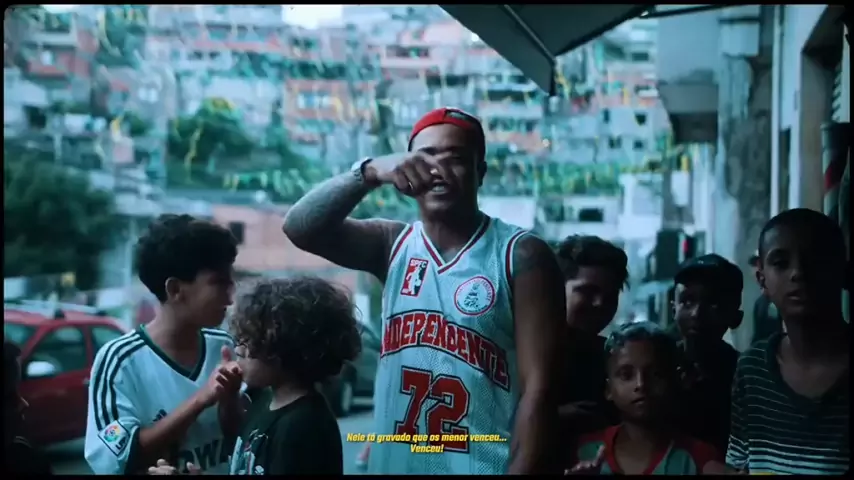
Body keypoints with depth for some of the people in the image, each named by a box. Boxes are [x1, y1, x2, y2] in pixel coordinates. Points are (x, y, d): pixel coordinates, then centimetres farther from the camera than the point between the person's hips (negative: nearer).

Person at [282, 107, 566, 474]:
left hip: (483, 468, -4)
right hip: (393, 465, 4)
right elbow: (300, 229, -11)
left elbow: (538, 387, -11)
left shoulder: (521, 256, -7)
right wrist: (370, 172, -25)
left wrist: (521, 470, -17)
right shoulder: (392, 245, 4)